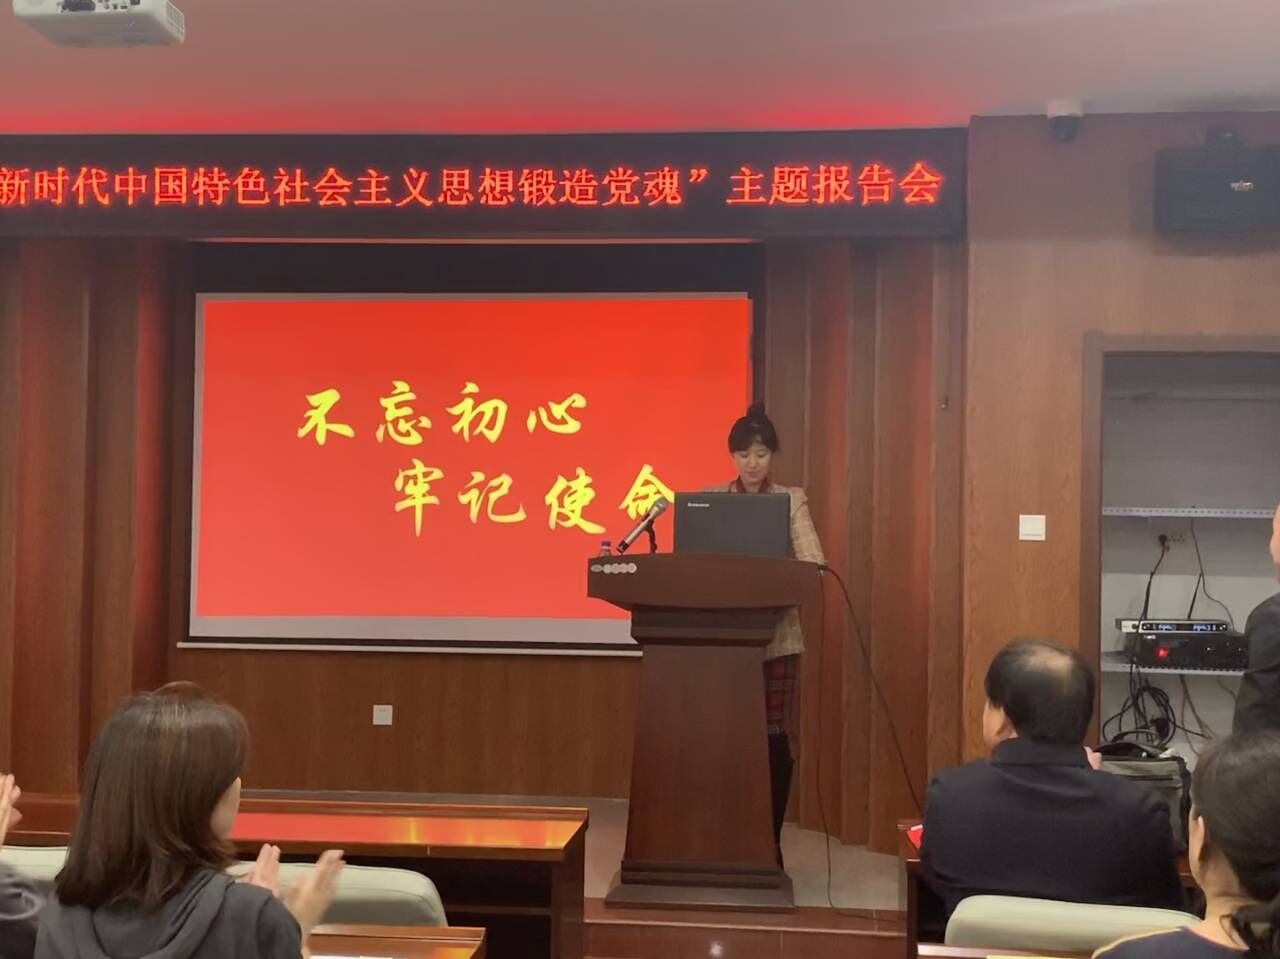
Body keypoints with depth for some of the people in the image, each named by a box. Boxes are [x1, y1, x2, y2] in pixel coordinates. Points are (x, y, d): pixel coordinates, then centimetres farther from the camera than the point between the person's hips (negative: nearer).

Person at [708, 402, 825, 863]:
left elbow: (814, 564, -7)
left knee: (773, 738, 0)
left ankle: (769, 843, 11)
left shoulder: (792, 500, 3)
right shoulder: (711, 498, 7)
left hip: (775, 634, -1)